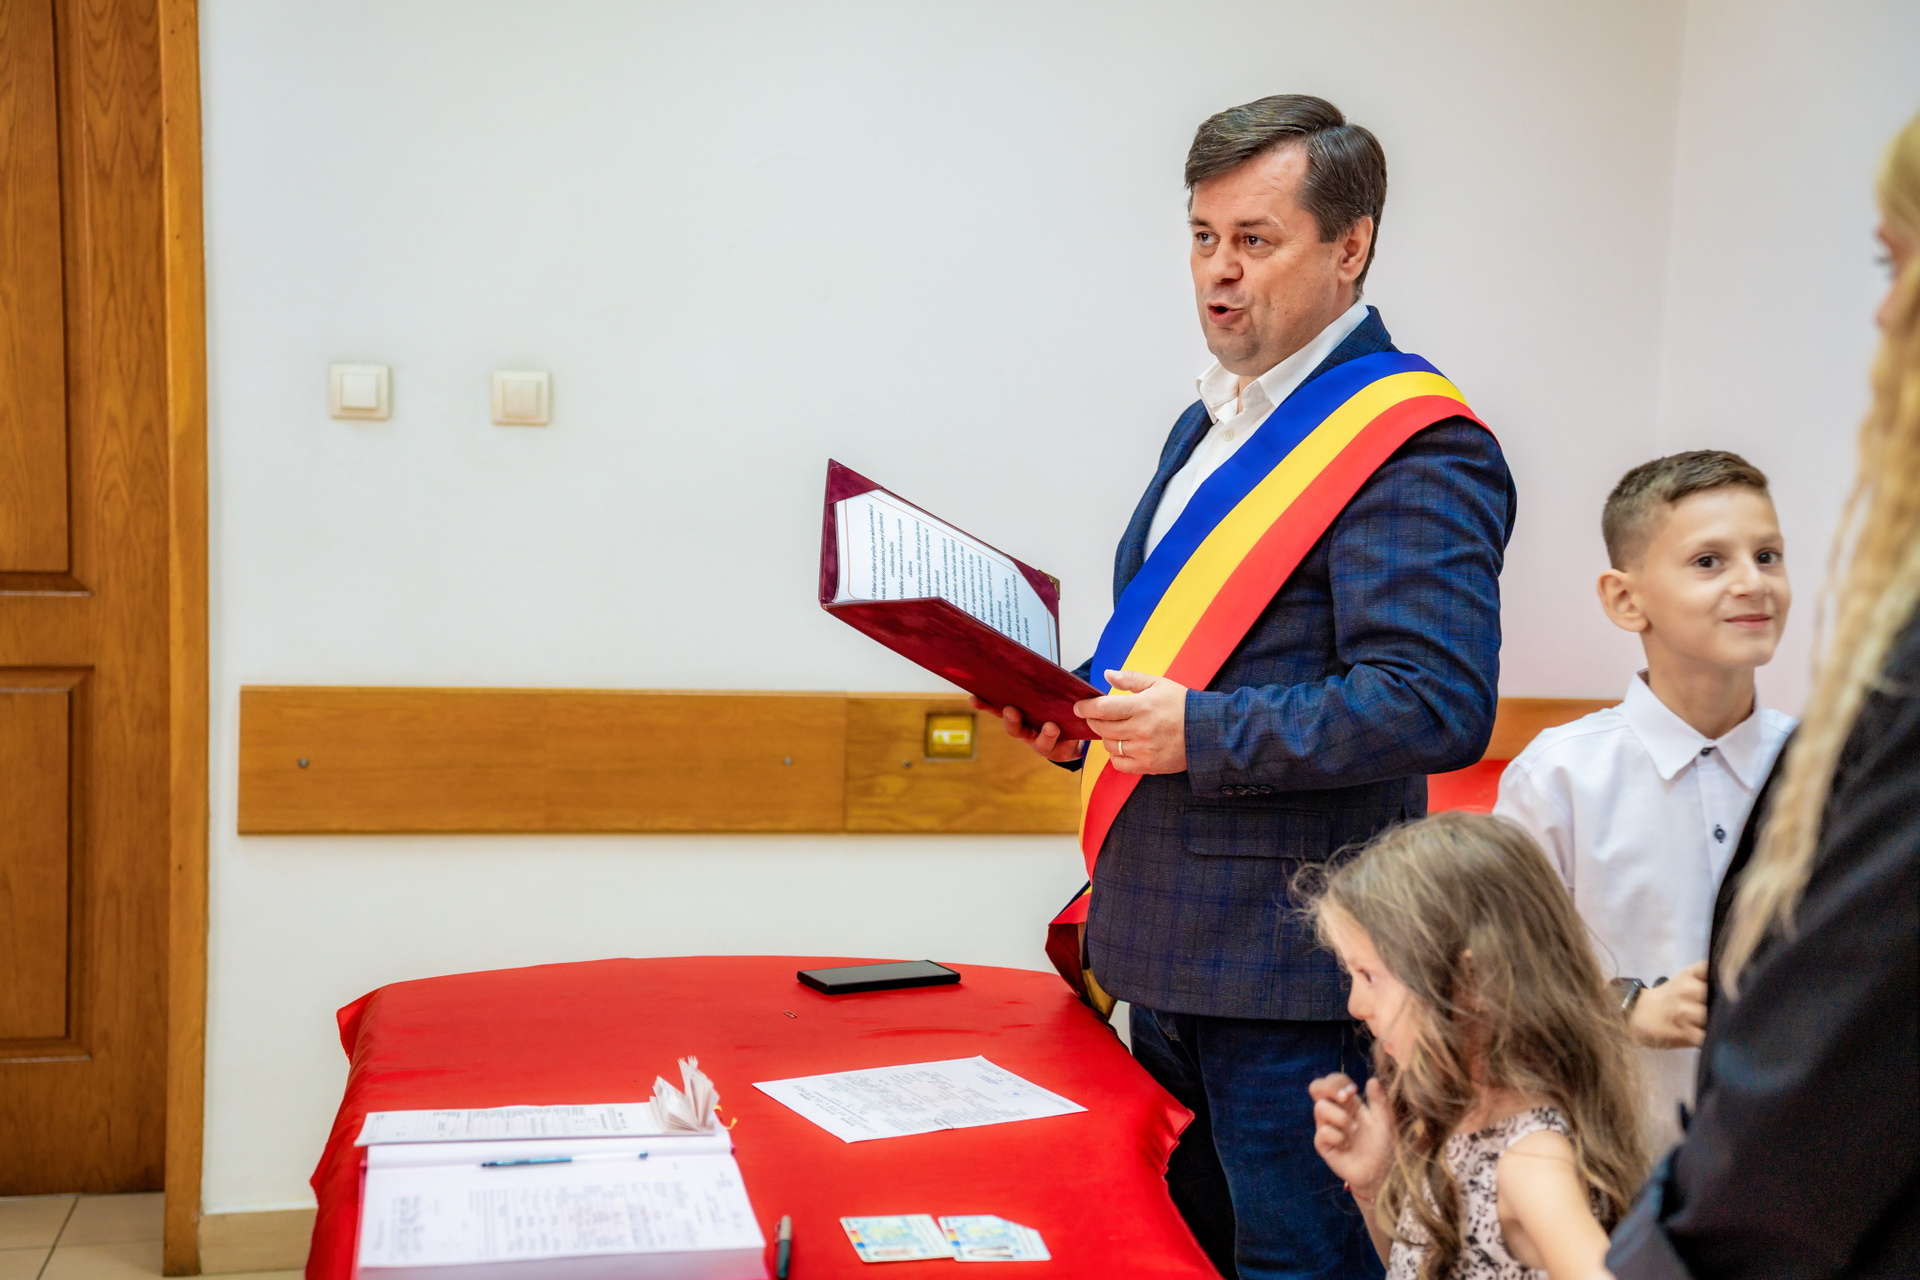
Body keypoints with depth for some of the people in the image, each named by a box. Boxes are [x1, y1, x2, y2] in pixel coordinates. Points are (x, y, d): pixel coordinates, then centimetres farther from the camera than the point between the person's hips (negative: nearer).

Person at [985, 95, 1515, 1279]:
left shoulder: (1411, 445, -14)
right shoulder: (1214, 423, 16)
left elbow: (1436, 705, -24)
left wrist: (1202, 732, -24)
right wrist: (1086, 723, 7)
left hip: (1288, 970, -9)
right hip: (1165, 947, 9)